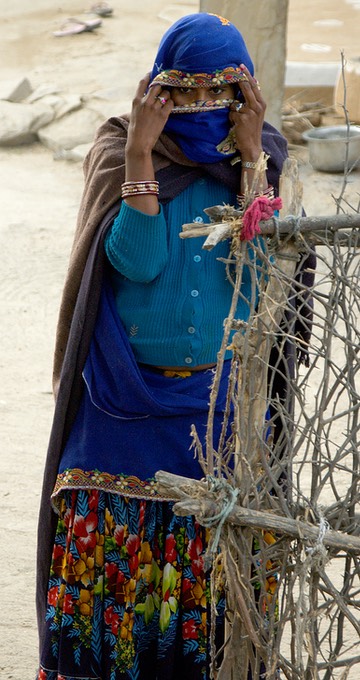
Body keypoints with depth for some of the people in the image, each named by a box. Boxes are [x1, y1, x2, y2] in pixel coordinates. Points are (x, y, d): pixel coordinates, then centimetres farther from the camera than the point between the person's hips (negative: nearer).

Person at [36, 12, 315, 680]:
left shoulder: (260, 157, 3)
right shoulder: (122, 156, -1)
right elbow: (136, 260, -15)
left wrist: (250, 154, -16)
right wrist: (141, 157, -20)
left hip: (227, 396, 1)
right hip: (129, 399, -1)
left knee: (217, 546, 3)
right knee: (111, 540, 0)